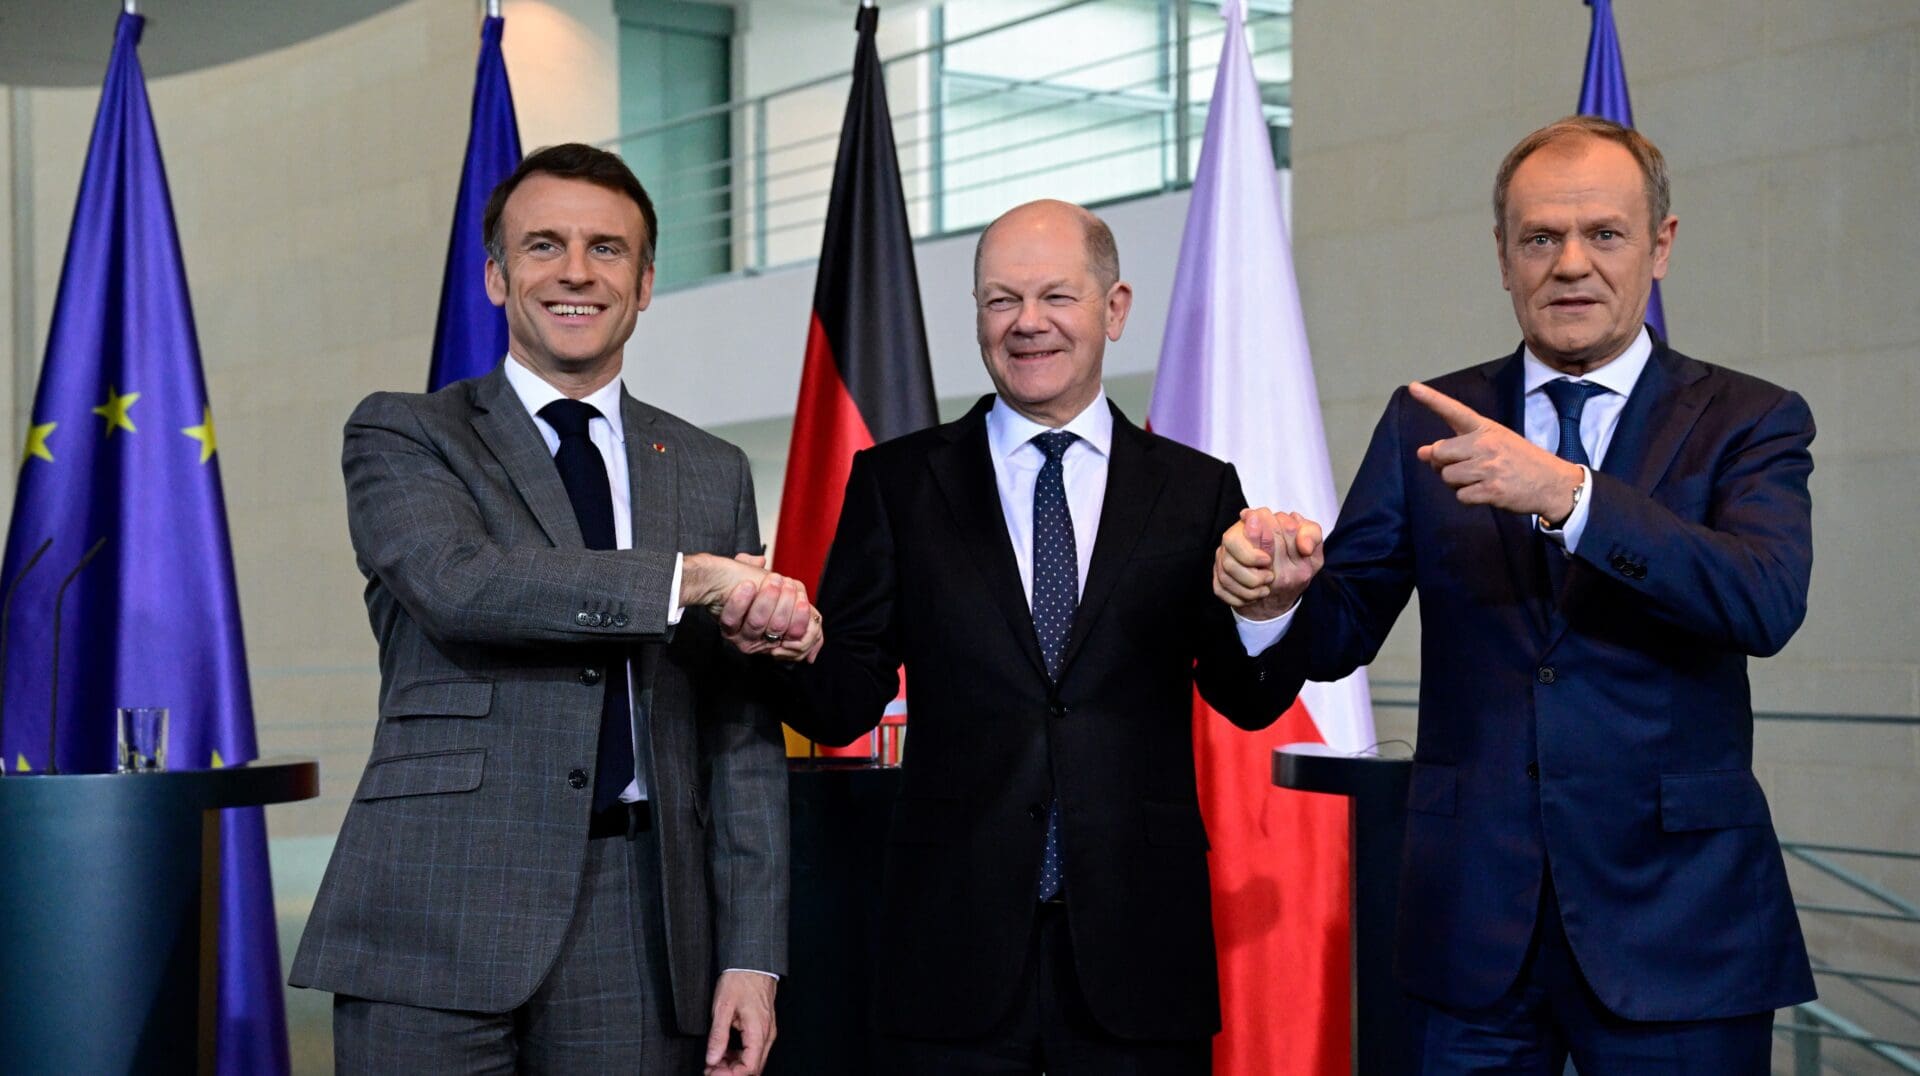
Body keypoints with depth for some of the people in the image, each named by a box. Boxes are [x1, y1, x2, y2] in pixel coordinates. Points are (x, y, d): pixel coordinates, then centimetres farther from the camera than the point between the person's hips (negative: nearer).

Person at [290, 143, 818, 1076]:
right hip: (440, 921, -2)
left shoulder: (712, 473, 15)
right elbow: (454, 581, -16)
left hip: (639, 928, 3)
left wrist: (750, 956, 4)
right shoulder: (403, 435, 6)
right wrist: (691, 578, -18)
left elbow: (741, 736, 11)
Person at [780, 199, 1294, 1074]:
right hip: (954, 949, 0)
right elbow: (845, 704, 1)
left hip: (1138, 947, 1)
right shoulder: (896, 482, 5)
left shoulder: (1195, 491, 7)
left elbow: (1251, 701, 2)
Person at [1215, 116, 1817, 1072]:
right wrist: (1279, 592, -19)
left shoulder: (1746, 421, 0)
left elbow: (1767, 601, -18)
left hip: (1676, 922, -2)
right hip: (1475, 916, 2)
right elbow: (1339, 634, 5)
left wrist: (1566, 493, -29)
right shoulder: (1424, 422, 8)